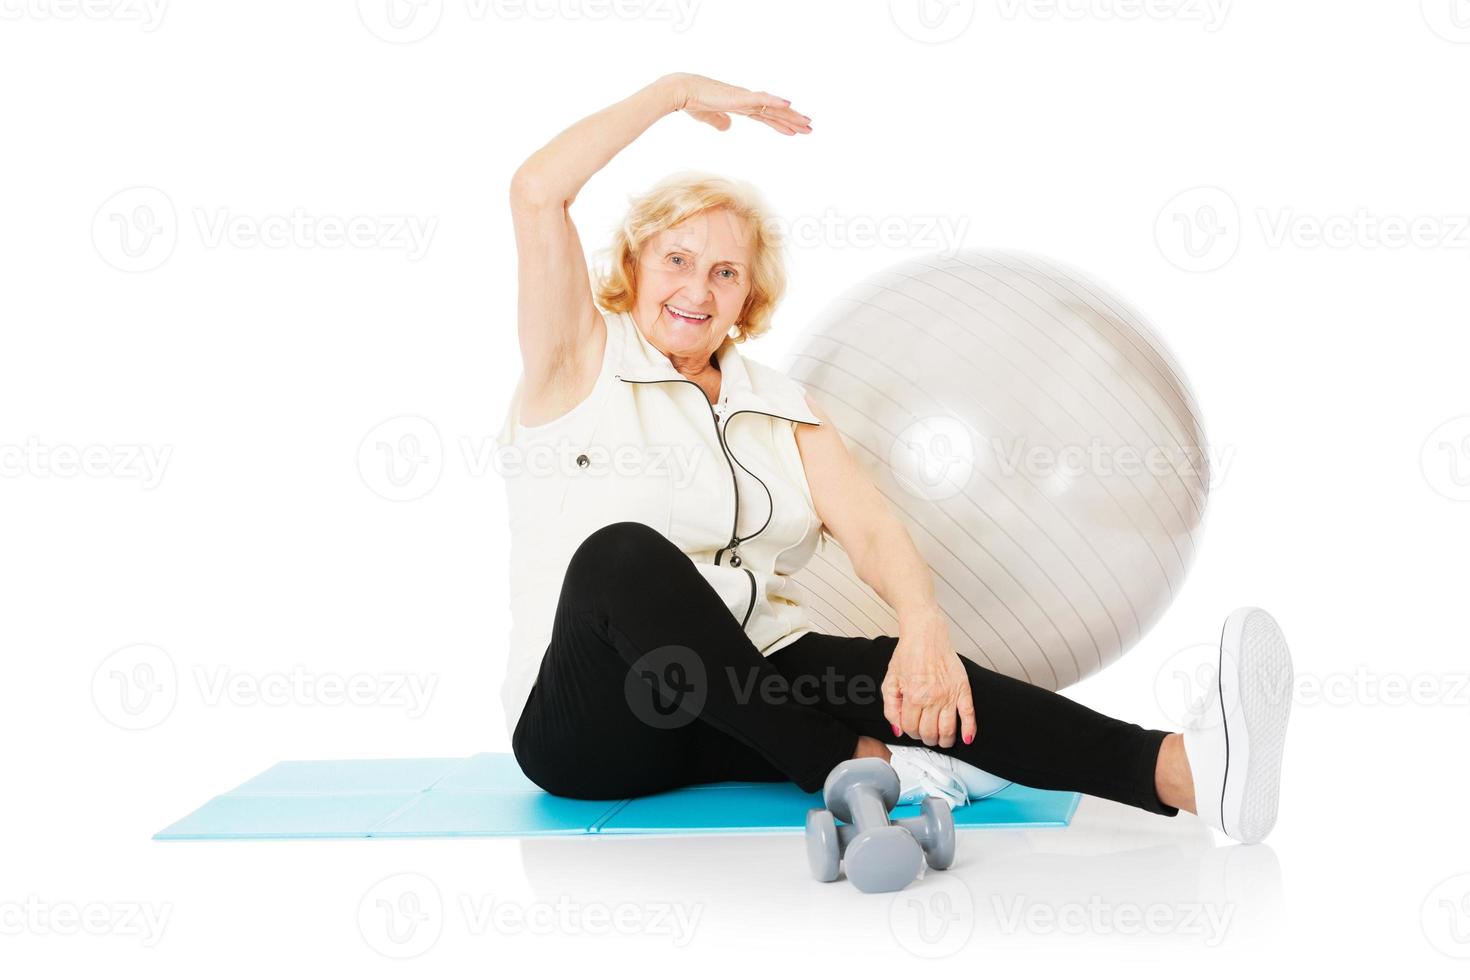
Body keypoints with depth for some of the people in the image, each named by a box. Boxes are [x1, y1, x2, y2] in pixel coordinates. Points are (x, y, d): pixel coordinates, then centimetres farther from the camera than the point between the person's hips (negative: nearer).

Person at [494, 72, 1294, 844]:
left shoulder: (780, 406, 13)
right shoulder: (584, 364, 1)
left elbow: (872, 531, -4)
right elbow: (537, 191, -14)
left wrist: (923, 626, -26)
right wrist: (676, 92, -6)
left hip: (749, 703, 3)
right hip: (586, 726, -3)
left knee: (892, 672, -29)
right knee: (625, 554, -36)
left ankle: (1187, 770, -50)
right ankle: (858, 765, -29)